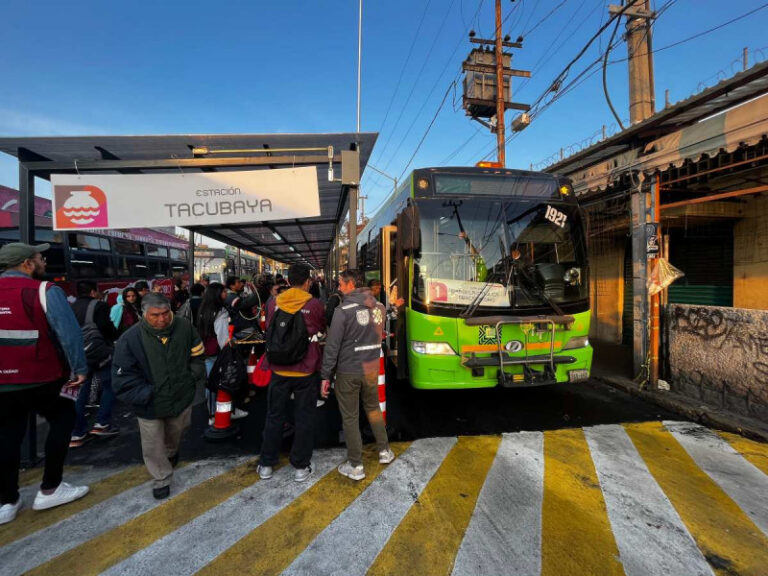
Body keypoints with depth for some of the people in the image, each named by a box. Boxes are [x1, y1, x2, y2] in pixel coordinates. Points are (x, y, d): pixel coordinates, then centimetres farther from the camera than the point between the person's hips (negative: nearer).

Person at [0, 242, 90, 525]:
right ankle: (49, 490, 17)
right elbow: (69, 332, -20)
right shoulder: (46, 291, -14)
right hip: (43, 378, -5)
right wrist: (79, 368, -11)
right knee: (62, 421, 14)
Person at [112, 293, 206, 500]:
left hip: (181, 397, 3)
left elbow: (197, 354, 3)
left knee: (176, 433, 28)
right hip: (150, 405, -3)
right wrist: (145, 395, -20)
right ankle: (162, 479, 34)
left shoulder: (184, 327, -12)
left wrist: (193, 378, -3)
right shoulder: (130, 339, -21)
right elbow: (123, 376, -16)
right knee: (153, 445, 9)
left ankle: (171, 453, 61)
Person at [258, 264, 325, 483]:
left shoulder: (273, 303, -2)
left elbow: (268, 330, 10)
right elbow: (322, 330, 4)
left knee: (274, 417, 16)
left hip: (279, 370, 3)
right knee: (304, 418, 10)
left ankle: (266, 464, 27)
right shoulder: (314, 305, -11)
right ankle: (301, 466, 19)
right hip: (306, 370, -2)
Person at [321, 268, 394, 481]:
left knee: (350, 418, 9)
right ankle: (384, 451, 36)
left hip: (348, 372, -5)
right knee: (373, 408, 24)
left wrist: (325, 376, -9)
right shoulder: (379, 306, -1)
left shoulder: (343, 310, -17)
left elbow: (332, 345, -15)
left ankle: (355, 466, 20)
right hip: (371, 368, 5)